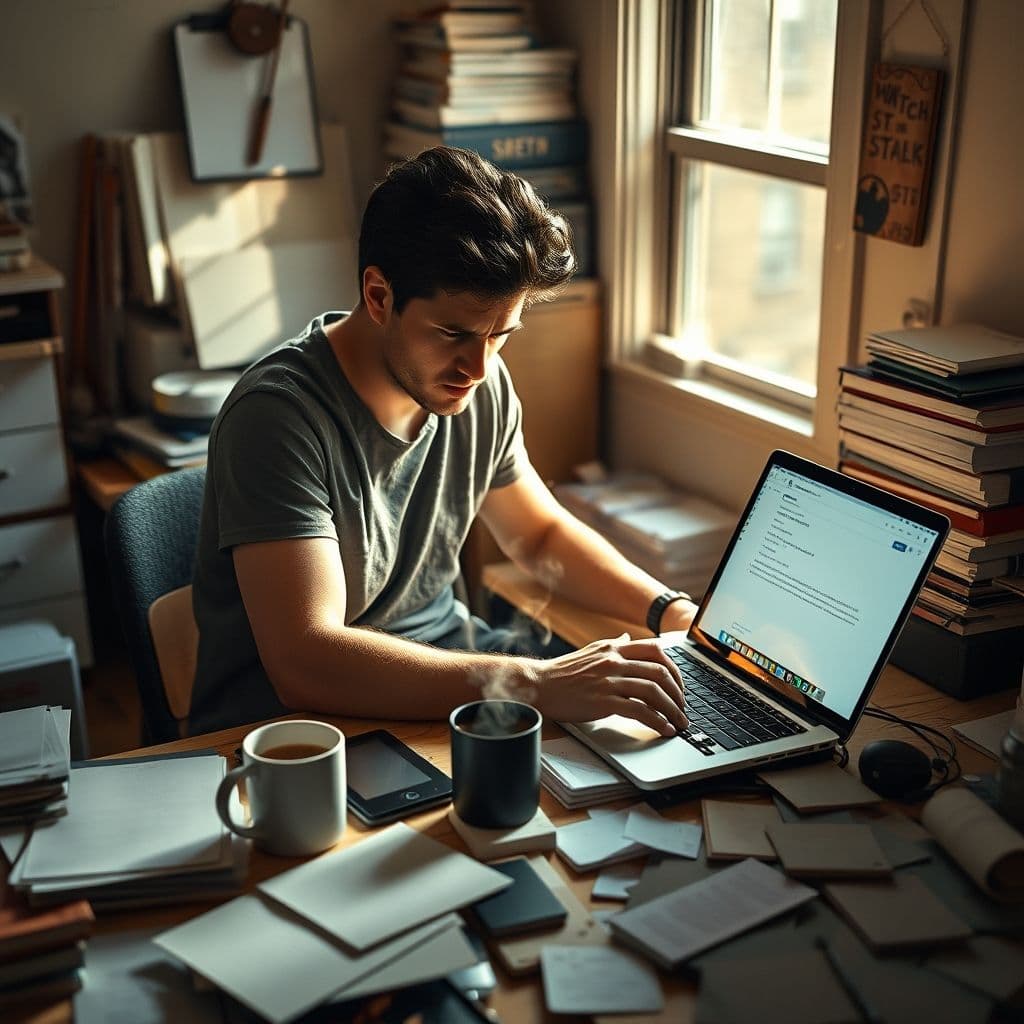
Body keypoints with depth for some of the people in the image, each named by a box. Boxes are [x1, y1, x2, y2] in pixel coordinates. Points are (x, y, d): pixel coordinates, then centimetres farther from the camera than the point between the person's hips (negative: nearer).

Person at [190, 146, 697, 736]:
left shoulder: (481, 387, -3)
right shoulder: (278, 415, -25)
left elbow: (541, 533, 15)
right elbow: (303, 663, -34)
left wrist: (672, 609, -1)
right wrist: (533, 686, -40)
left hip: (442, 675, 7)